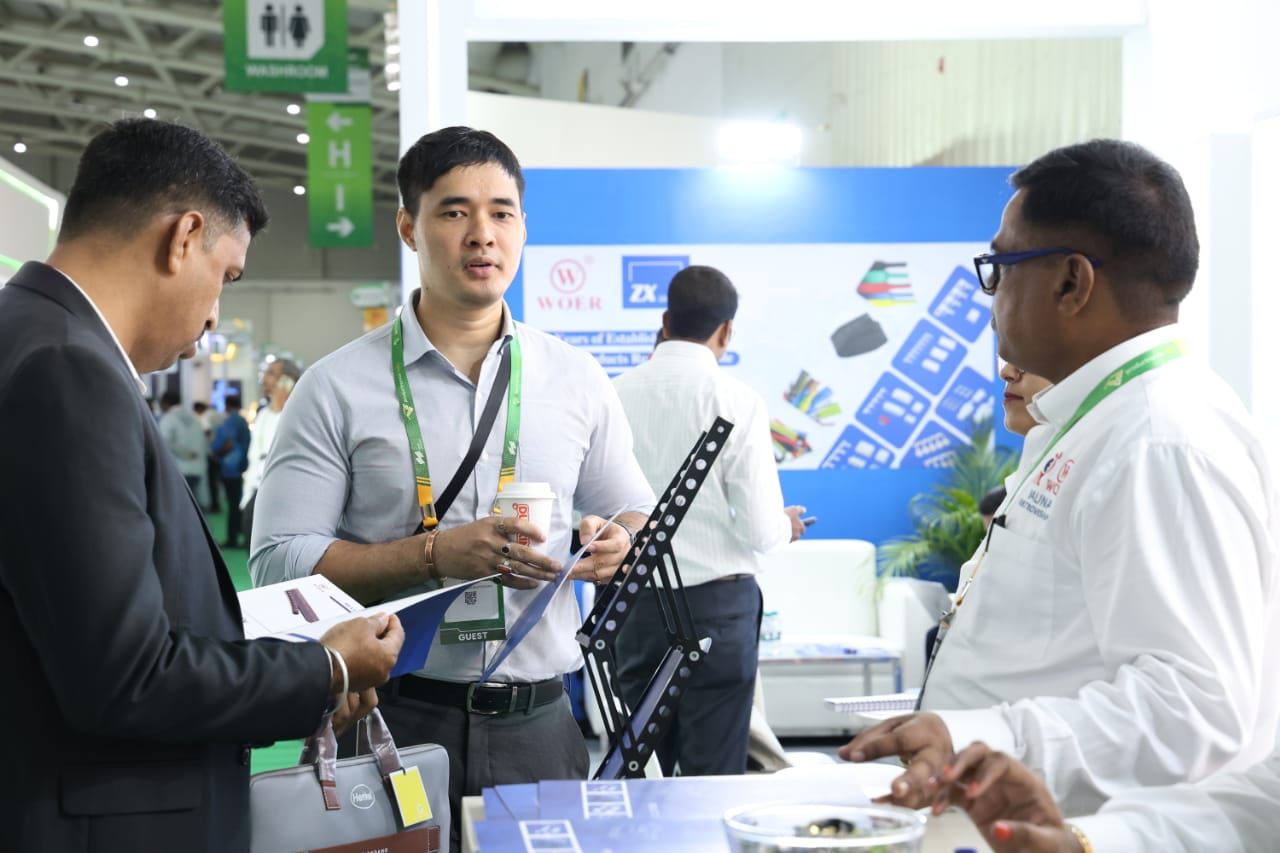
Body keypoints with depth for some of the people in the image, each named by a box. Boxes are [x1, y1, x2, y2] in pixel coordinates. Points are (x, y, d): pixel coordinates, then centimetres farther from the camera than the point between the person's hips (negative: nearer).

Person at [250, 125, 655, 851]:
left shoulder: (577, 380, 7)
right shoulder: (339, 388, -2)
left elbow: (637, 515, 15)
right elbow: (279, 561, -8)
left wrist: (620, 540, -9)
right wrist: (436, 555, -19)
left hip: (538, 726, 3)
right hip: (397, 723, -2)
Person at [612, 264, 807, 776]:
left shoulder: (616, 394, -1)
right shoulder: (737, 401, -10)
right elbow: (761, 531, -11)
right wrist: (786, 526, 12)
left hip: (634, 600, 4)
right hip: (716, 602, -4)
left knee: (638, 769, 15)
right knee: (713, 775, 3)